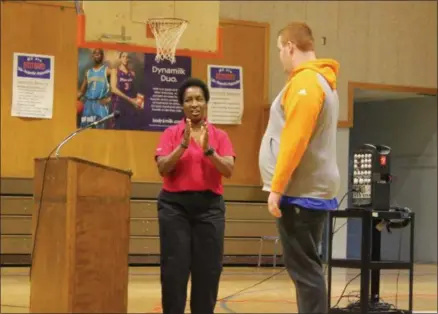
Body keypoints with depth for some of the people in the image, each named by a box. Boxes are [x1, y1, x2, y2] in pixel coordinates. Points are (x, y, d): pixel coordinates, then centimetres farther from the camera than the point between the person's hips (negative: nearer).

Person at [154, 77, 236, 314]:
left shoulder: (220, 136, 7)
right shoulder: (171, 133, 4)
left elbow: (228, 171, -5)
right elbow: (162, 168, -7)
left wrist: (208, 149, -18)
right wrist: (183, 145, -18)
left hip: (209, 206, 1)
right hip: (175, 205, -1)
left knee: (208, 269, 1)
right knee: (174, 268, -4)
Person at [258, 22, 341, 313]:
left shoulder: (305, 82, -14)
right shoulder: (321, 80, 16)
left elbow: (294, 140, -21)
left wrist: (277, 187, -18)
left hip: (301, 192, -10)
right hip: (312, 189, 10)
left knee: (303, 267, -8)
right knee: (305, 265, 13)